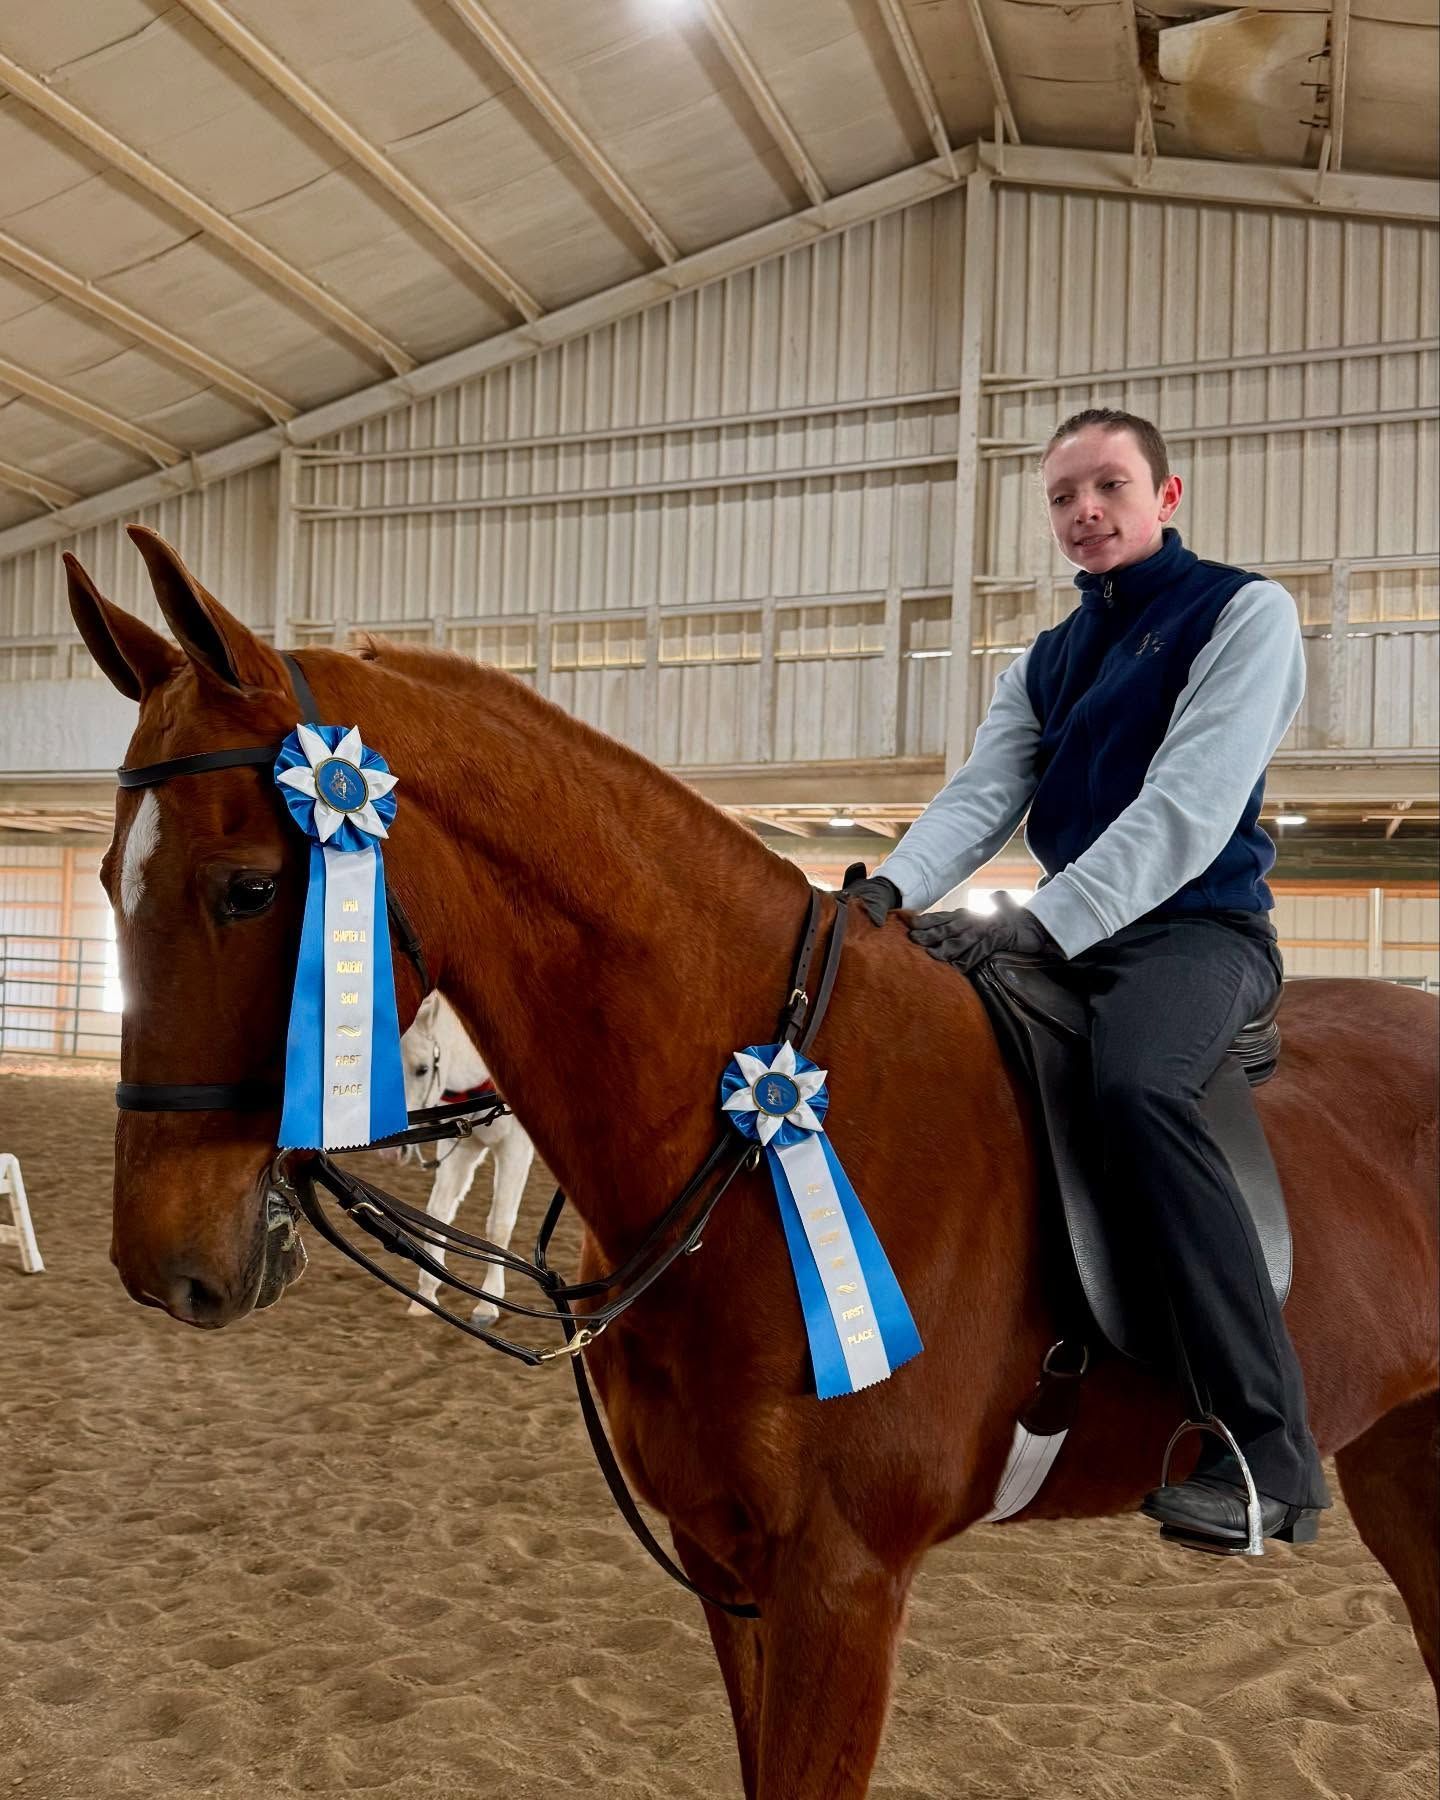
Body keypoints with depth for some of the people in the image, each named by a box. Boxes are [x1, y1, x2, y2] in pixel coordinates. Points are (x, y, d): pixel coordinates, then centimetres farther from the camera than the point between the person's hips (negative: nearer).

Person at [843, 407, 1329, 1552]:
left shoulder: (1243, 612, -3)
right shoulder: (1047, 660, 19)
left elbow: (1187, 810, -16)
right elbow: (982, 796, 6)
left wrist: (1036, 926, -25)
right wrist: (891, 890, -15)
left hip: (1198, 928, -7)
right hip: (1067, 933, 8)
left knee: (1136, 1086, -36)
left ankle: (1269, 1448, -28)